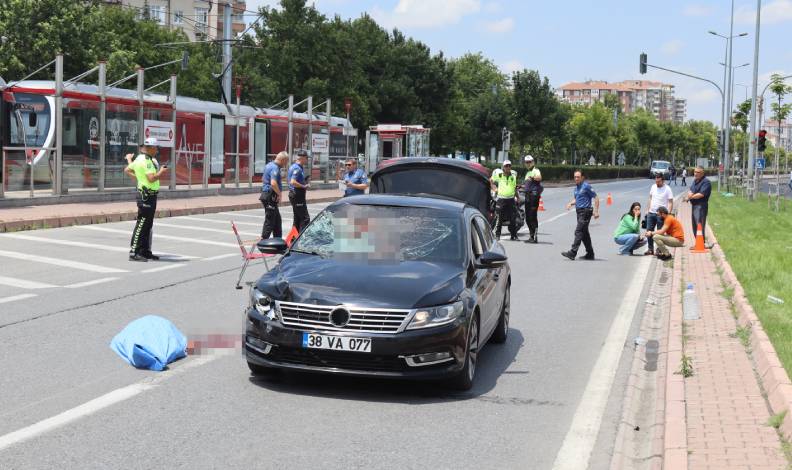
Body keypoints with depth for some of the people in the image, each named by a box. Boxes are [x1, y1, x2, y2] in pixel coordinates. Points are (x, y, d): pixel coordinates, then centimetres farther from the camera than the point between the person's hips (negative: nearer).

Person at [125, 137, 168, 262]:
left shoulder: (139, 159, 15)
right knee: (141, 224, -9)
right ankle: (133, 252, -8)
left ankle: (145, 251, 20)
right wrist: (161, 172, -11)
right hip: (147, 196, -11)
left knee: (148, 225, 14)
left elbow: (127, 170, 23)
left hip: (149, 196, 11)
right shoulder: (146, 161, -17)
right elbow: (152, 178, -25)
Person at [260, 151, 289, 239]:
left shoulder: (269, 165, 15)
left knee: (277, 220, 17)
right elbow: (273, 183, -31)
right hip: (271, 197, -10)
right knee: (269, 220, -6)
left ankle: (278, 239, 23)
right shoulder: (275, 168, -17)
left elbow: (263, 179, 27)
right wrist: (279, 194, -18)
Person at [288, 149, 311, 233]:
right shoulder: (297, 168, -18)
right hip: (297, 195, -11)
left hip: (294, 195, 11)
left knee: (297, 218, 15)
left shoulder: (294, 166, 15)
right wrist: (304, 186, -19)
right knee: (305, 218, -10)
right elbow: (293, 182, -29)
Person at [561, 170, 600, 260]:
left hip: (585, 211, -9)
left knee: (579, 231, -13)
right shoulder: (576, 187, 14)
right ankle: (590, 254, 21)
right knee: (584, 233, 13)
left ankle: (572, 253, -17)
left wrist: (596, 211, -16)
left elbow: (596, 198, -10)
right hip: (579, 211, 9)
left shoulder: (586, 186, -11)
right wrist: (571, 203, 4)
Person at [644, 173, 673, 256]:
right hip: (651, 213, 6)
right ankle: (650, 249, 15)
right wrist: (647, 210, 14)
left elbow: (670, 202, -9)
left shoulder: (667, 189, -8)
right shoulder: (653, 187, 9)